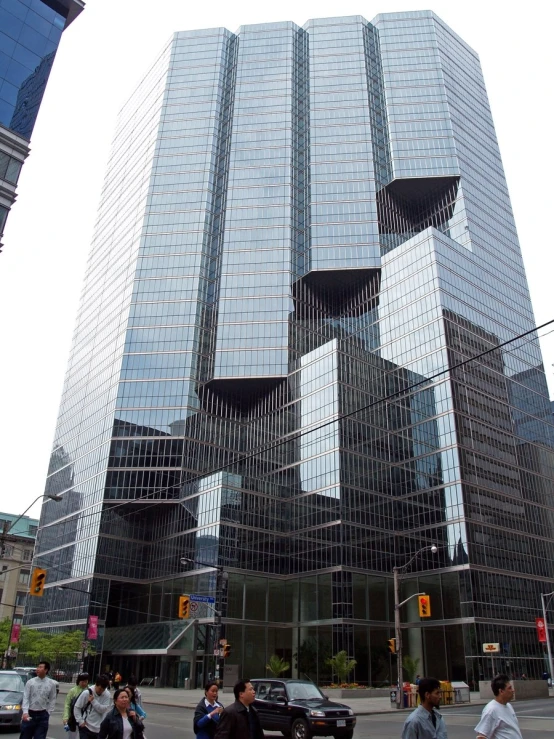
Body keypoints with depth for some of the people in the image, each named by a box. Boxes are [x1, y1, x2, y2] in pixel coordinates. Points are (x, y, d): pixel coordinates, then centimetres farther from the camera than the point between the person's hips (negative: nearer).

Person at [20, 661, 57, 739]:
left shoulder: (51, 684, -3)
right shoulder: (30, 682, -3)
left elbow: (52, 700, 3)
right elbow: (25, 698, -6)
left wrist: (48, 713, -2)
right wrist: (25, 712, -17)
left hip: (42, 715, 0)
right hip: (30, 714, 1)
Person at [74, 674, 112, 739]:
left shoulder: (107, 694, -5)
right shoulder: (86, 693, -13)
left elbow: (103, 709, -12)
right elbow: (77, 708, -6)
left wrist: (93, 701, -20)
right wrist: (80, 721, -12)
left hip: (98, 729, 3)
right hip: (86, 727, -3)